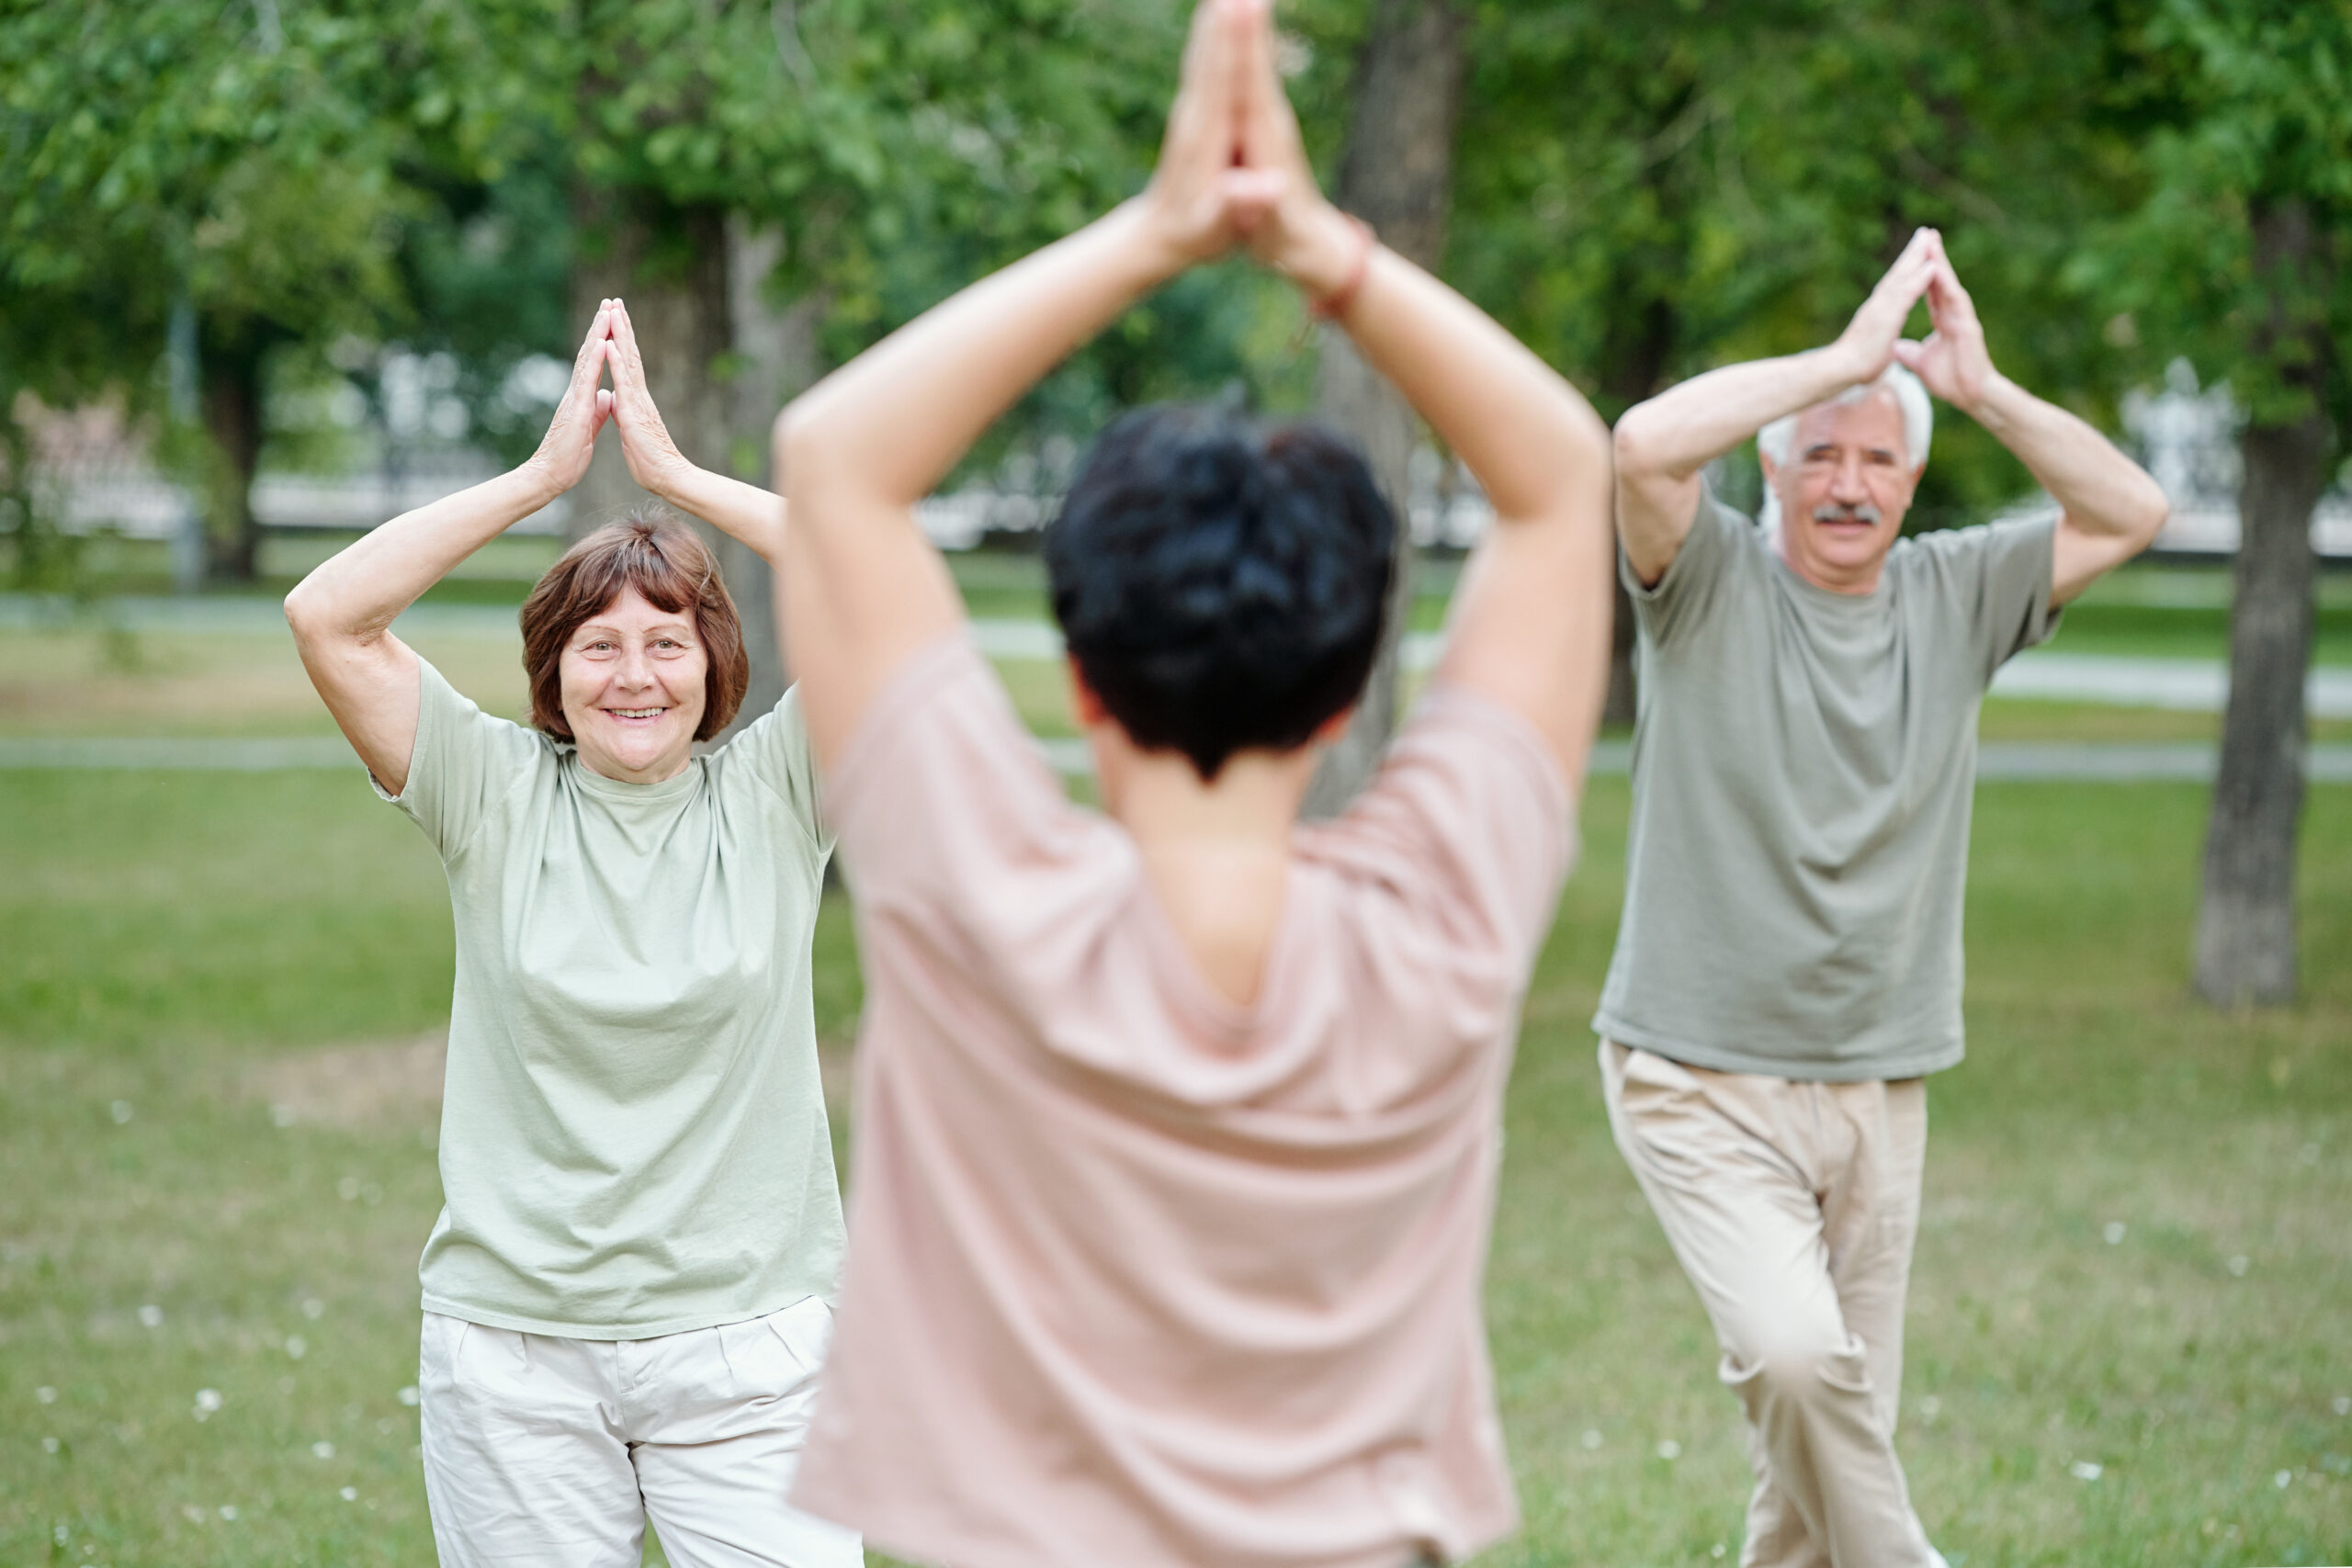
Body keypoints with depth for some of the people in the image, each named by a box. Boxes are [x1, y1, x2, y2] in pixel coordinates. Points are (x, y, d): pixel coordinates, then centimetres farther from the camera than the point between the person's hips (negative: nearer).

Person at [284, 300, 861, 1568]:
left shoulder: (770, 797, 1)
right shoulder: (496, 796, 2)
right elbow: (326, 617, -8)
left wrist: (676, 472, -9)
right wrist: (544, 472, -9)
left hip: (747, 1339, 0)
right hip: (513, 1348, 1)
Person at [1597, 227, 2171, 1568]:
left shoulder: (1954, 598, 7)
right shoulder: (1712, 586, -6)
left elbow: (2133, 513, 2)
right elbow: (1645, 446, -25)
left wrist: (1980, 384, -8)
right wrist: (1852, 351, -20)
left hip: (1879, 1092, 4)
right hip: (1703, 1085, -4)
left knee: (1839, 1410, 8)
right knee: (1796, 1355, -25)